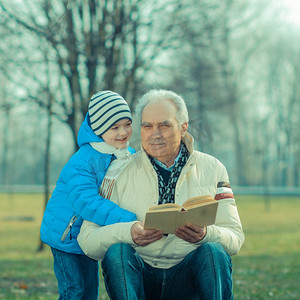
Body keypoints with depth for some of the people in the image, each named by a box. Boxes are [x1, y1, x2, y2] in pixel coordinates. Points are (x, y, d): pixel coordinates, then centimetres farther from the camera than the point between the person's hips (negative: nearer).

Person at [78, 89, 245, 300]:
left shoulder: (212, 169, 6)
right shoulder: (120, 172, 3)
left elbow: (235, 238, 2)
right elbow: (87, 239, -5)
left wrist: (206, 235, -22)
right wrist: (129, 233, -26)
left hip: (185, 279, 0)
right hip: (139, 278, 0)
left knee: (214, 252, -29)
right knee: (117, 251, -30)